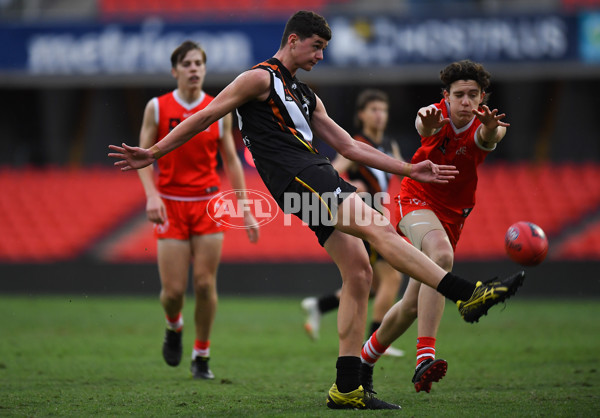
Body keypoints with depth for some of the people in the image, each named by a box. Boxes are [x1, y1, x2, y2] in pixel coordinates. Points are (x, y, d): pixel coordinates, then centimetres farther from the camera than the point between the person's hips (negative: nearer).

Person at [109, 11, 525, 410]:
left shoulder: (306, 97, 29)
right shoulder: (260, 78, 4)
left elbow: (349, 145, 29)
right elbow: (205, 117, 4)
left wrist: (409, 169, 24)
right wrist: (152, 154, 1)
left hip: (319, 183, 9)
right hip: (296, 177, -9)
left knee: (359, 272, -1)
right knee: (380, 229, -23)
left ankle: (347, 388, -1)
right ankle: (468, 294, -34)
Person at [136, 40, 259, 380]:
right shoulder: (157, 108, 0)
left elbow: (231, 161, 8)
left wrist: (246, 211, 4)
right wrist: (152, 194, -14)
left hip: (208, 205, 1)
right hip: (171, 205, -1)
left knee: (206, 284, -5)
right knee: (173, 290, -6)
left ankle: (202, 355, 12)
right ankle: (174, 327, 29)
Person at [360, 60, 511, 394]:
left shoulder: (485, 125, -14)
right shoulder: (436, 114, -15)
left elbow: (489, 138, -39)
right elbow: (424, 127, -40)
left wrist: (490, 128, -64)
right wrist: (428, 124, -65)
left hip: (452, 215, 4)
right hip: (417, 200, -4)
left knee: (414, 305, 4)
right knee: (441, 256, -35)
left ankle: (365, 357, 31)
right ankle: (425, 357, -44)